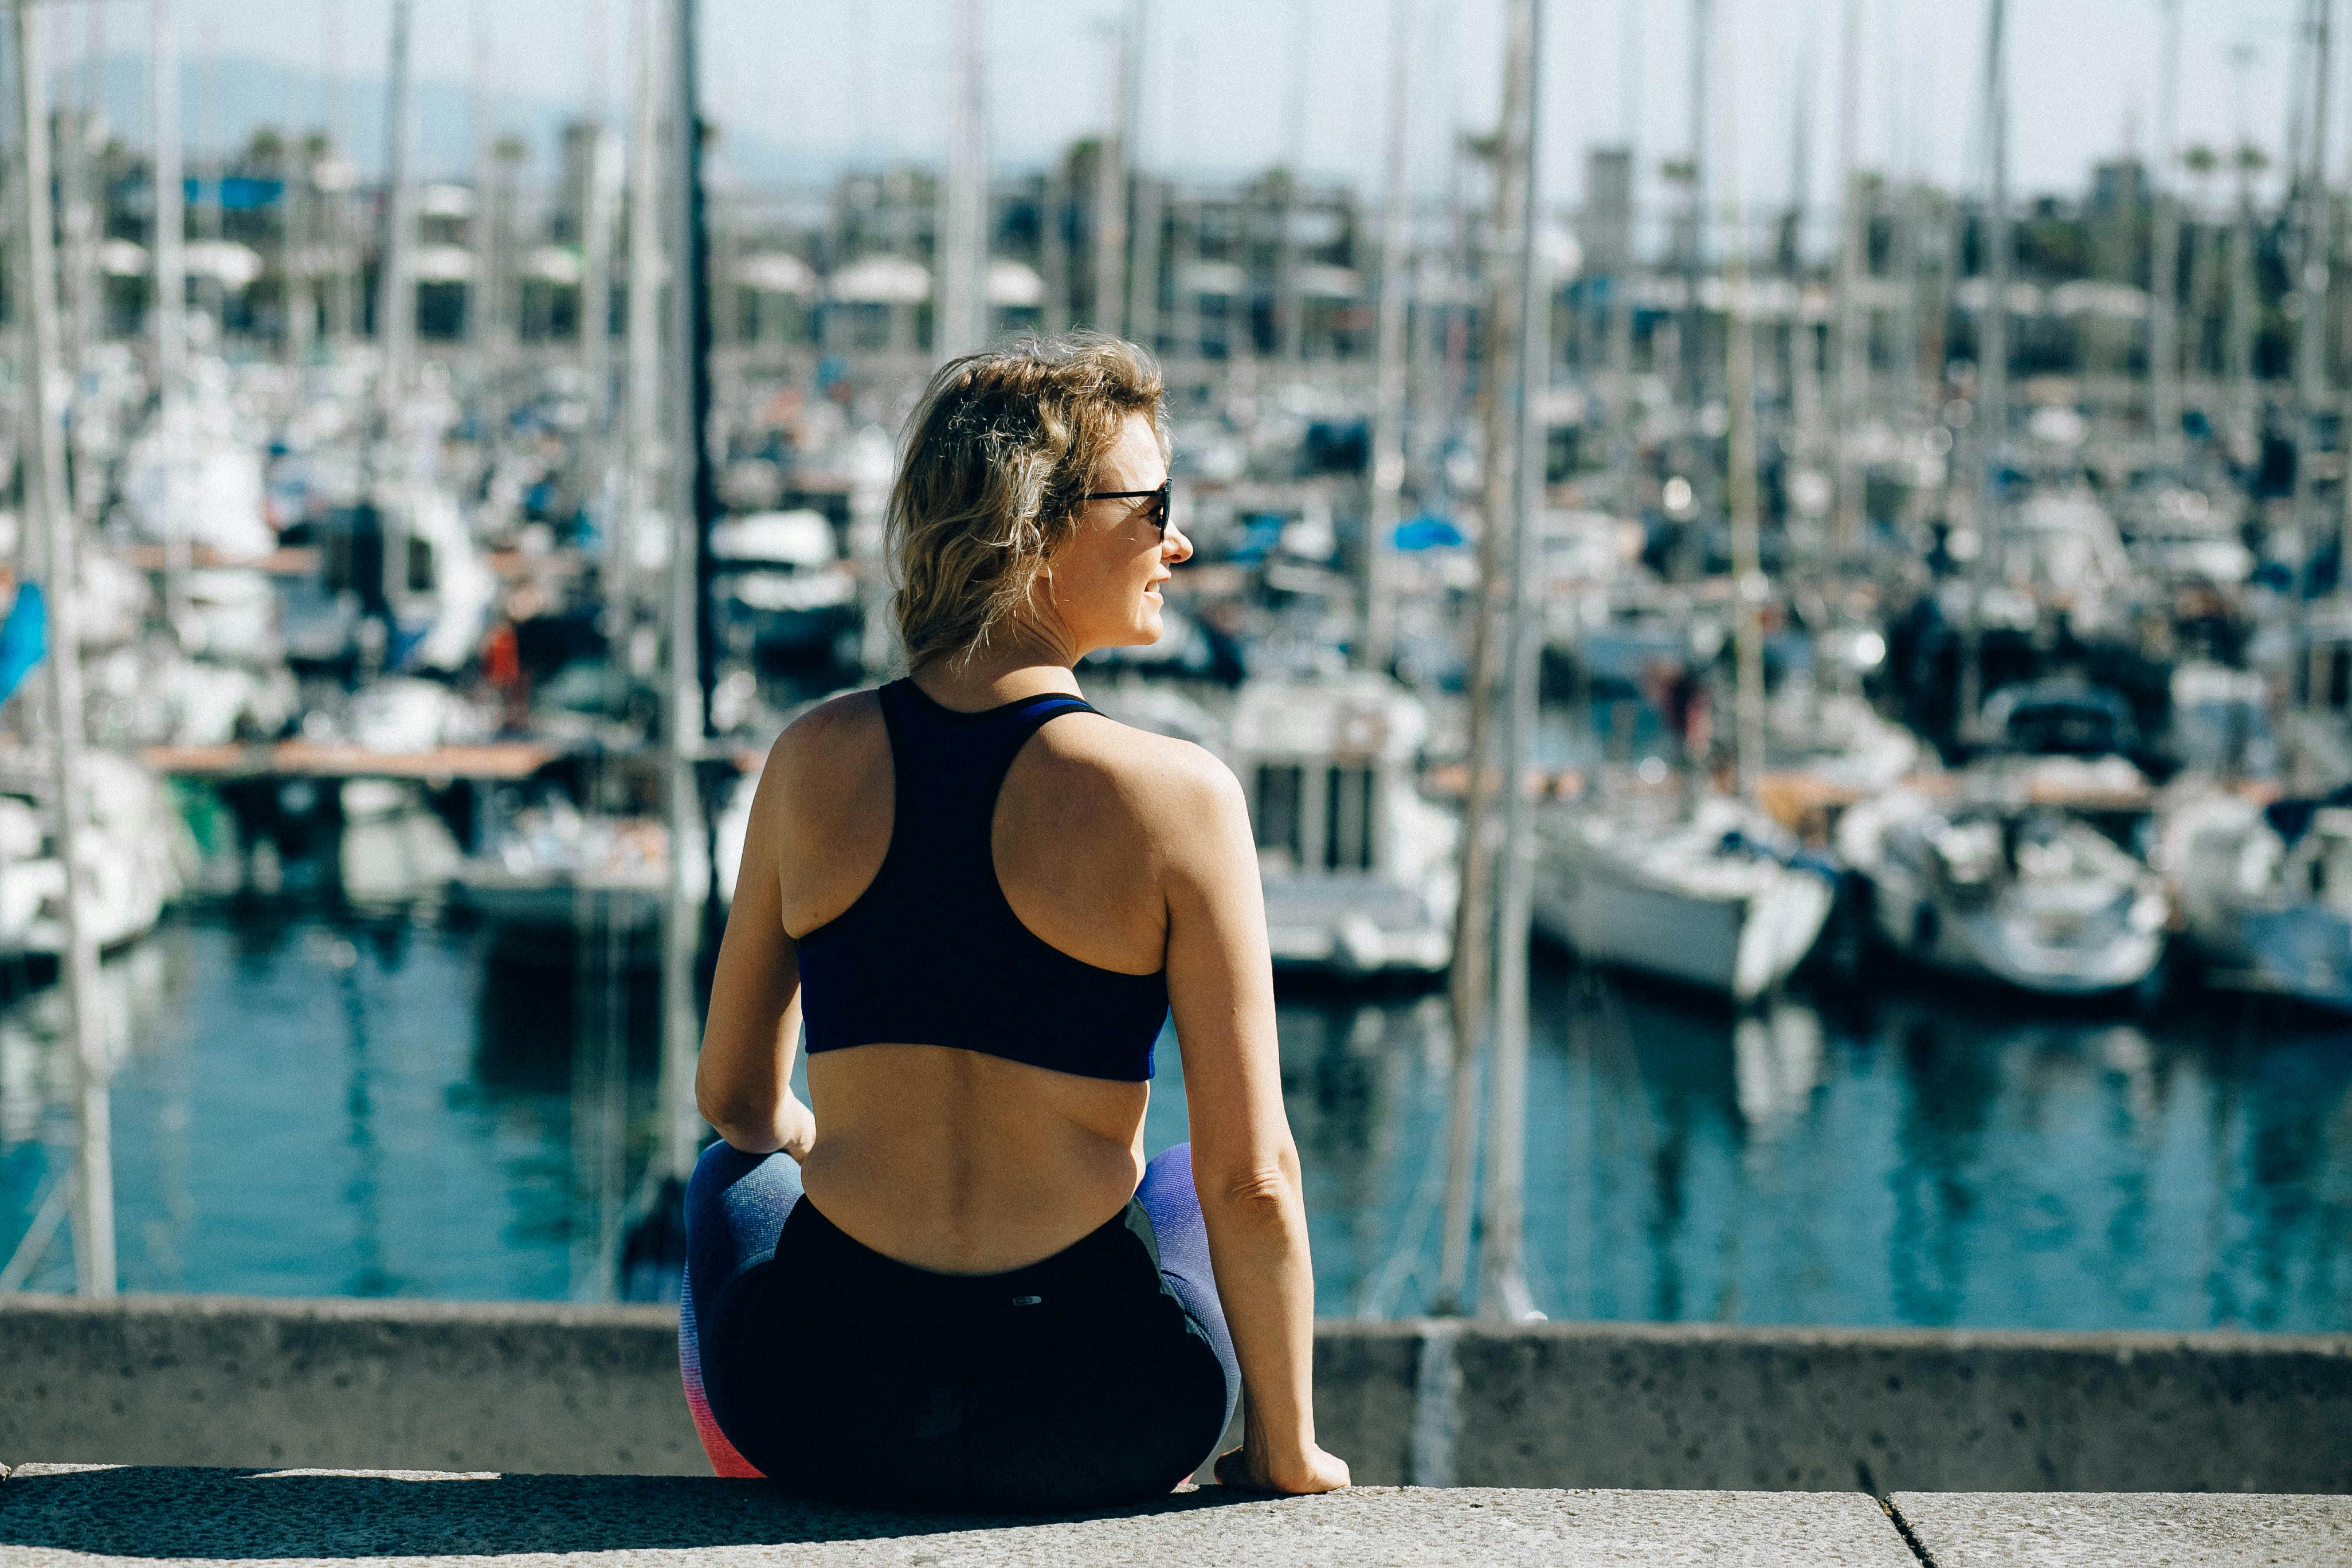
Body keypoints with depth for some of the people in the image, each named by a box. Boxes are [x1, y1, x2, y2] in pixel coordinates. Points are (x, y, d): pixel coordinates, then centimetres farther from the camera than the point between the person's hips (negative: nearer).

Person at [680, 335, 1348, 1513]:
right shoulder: (1177, 797, -13)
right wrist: (1286, 1454, 2)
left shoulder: (815, 758, -2)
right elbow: (1252, 1181, -12)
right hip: (1094, 1435, -2)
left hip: (816, 1411, 2)